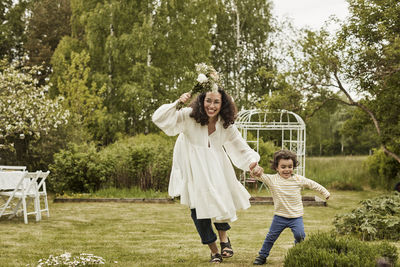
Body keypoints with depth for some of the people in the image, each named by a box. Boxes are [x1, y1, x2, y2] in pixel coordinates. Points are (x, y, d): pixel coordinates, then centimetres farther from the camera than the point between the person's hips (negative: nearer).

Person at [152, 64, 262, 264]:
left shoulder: (226, 125, -9)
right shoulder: (190, 116, -19)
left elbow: (241, 147, -4)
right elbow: (159, 118, -23)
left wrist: (253, 162, -21)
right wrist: (177, 103, -33)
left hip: (214, 166, 2)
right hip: (193, 169, -2)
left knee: (220, 200, -14)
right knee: (198, 209, 0)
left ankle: (223, 237, 17)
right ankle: (213, 250, 19)